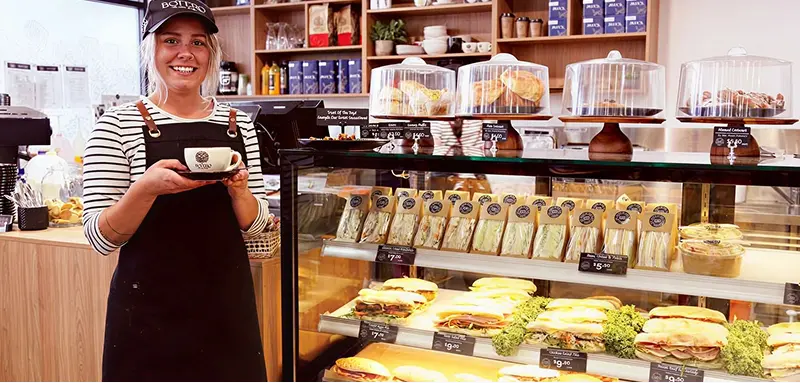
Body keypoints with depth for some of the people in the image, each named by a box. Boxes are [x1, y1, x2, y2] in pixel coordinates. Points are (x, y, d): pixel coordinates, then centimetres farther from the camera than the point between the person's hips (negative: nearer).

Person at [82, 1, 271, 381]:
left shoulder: (237, 123, 3)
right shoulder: (118, 124, -7)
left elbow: (256, 224, 6)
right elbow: (99, 238, -9)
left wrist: (237, 189, -15)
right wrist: (145, 188, -26)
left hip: (227, 303, 4)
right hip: (149, 308, -3)